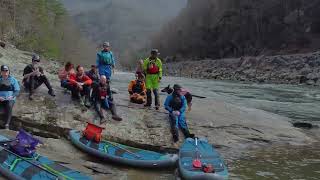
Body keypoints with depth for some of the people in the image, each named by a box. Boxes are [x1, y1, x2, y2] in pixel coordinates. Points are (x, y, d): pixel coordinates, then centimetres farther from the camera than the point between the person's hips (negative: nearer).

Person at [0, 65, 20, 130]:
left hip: (10, 99, -1)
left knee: (9, 106, -35)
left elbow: (17, 91, 5)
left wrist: (12, 96, -14)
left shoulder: (13, 80, 11)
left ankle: (7, 125, -41)